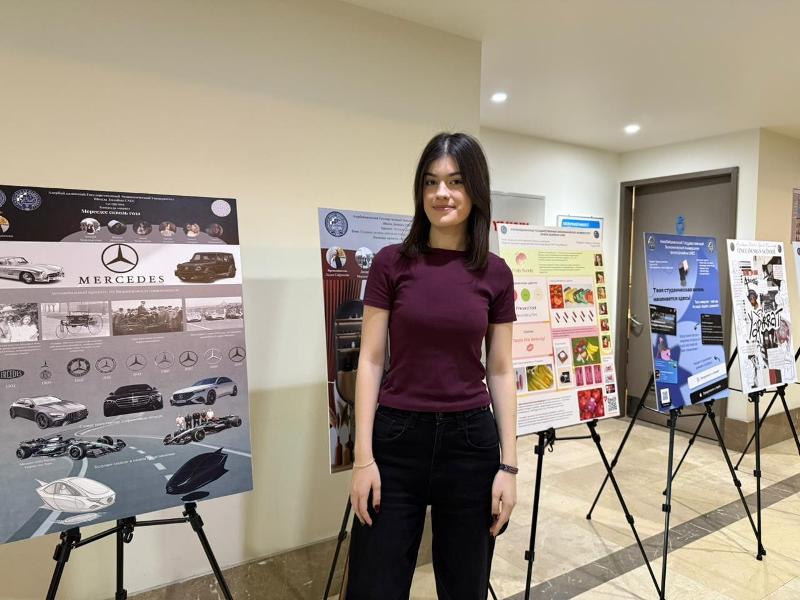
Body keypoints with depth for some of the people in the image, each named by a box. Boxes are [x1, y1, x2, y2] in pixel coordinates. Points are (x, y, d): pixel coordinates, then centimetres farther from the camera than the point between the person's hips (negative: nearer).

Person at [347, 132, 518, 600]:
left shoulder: (496, 274, 1)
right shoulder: (391, 263, -3)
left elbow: (501, 373, 4)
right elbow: (371, 361, -3)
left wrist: (509, 464, 1)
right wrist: (363, 456, -7)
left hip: (470, 440, 2)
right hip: (397, 438, -1)